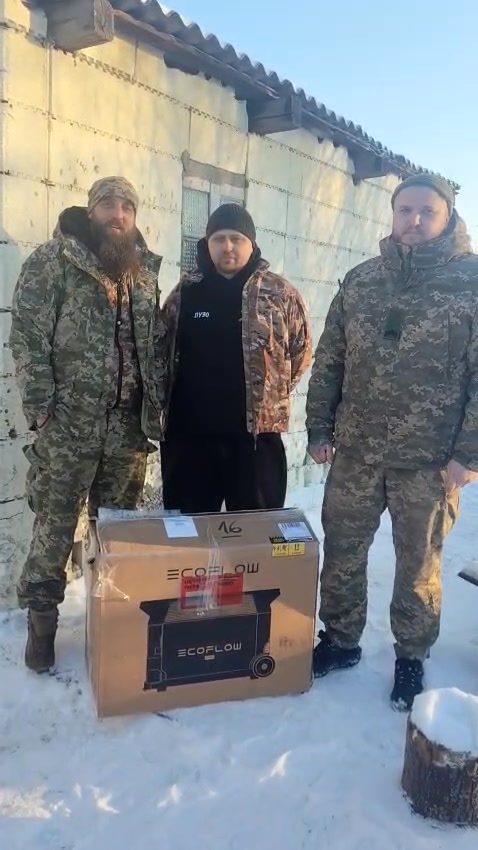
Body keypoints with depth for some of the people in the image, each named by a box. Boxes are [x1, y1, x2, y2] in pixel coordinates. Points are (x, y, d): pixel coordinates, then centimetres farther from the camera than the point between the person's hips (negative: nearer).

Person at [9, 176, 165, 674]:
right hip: (68, 426, -4)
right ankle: (41, 620, 22)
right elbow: (26, 336, -6)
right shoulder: (52, 261, -1)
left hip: (129, 428, 4)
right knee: (54, 528, 5)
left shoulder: (145, 272, 13)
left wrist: (156, 405, 7)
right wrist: (41, 405, -12)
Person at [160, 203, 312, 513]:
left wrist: (271, 391, 7)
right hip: (188, 434, 2)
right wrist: (178, 396, 11)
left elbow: (302, 349, 9)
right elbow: (162, 349, 16)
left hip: (256, 434, -2)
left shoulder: (281, 293, 0)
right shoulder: (186, 292, 7)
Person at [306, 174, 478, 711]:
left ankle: (411, 659, 33)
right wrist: (319, 429, 4)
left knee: (419, 565, 13)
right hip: (355, 453, 3)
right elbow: (329, 361, 8)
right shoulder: (360, 280, 7)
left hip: (430, 461, -3)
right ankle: (340, 640, 35)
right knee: (341, 554, 13)